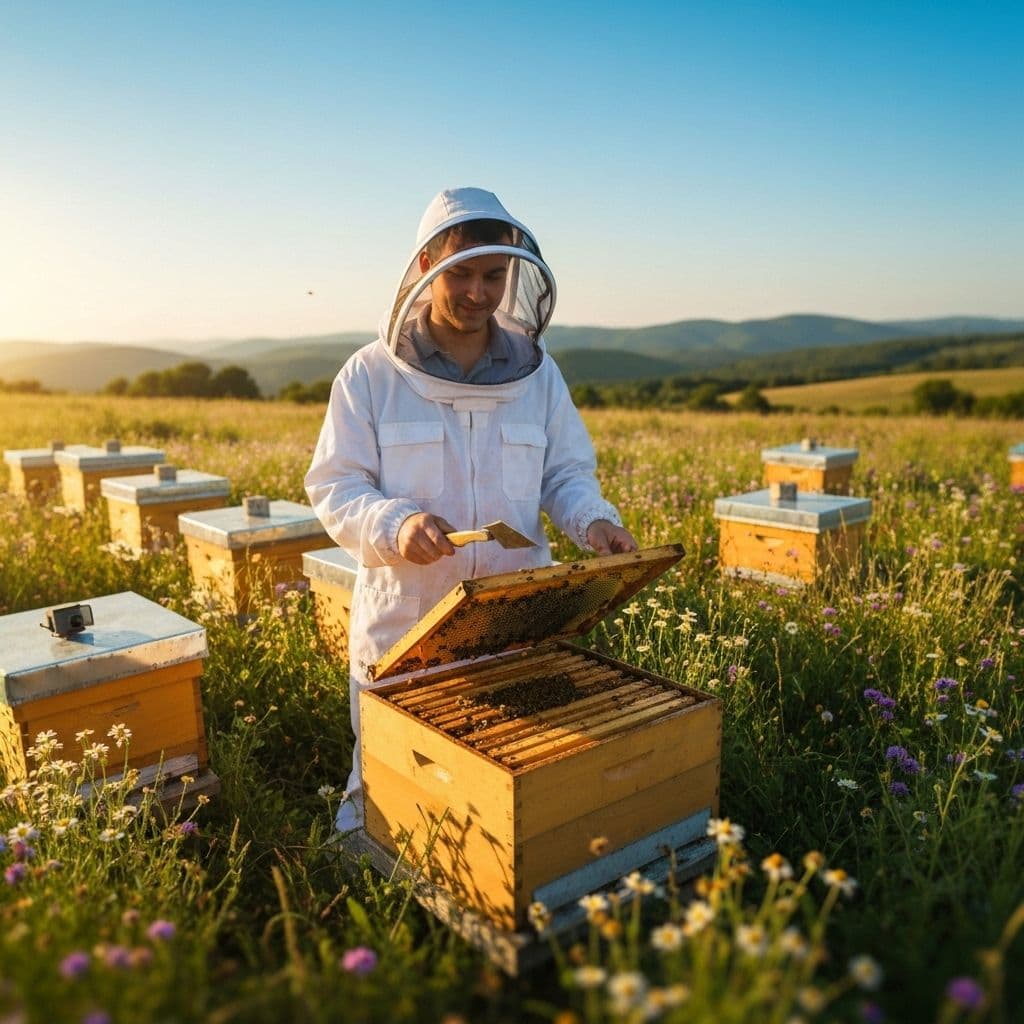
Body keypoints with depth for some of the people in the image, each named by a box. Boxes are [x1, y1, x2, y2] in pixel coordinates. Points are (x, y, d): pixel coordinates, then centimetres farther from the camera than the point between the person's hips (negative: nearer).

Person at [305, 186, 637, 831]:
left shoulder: (538, 371, 5)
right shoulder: (370, 375, -4)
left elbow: (566, 473, 8)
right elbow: (333, 487, -6)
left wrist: (594, 520, -13)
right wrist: (396, 523, -25)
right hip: (401, 622, -2)